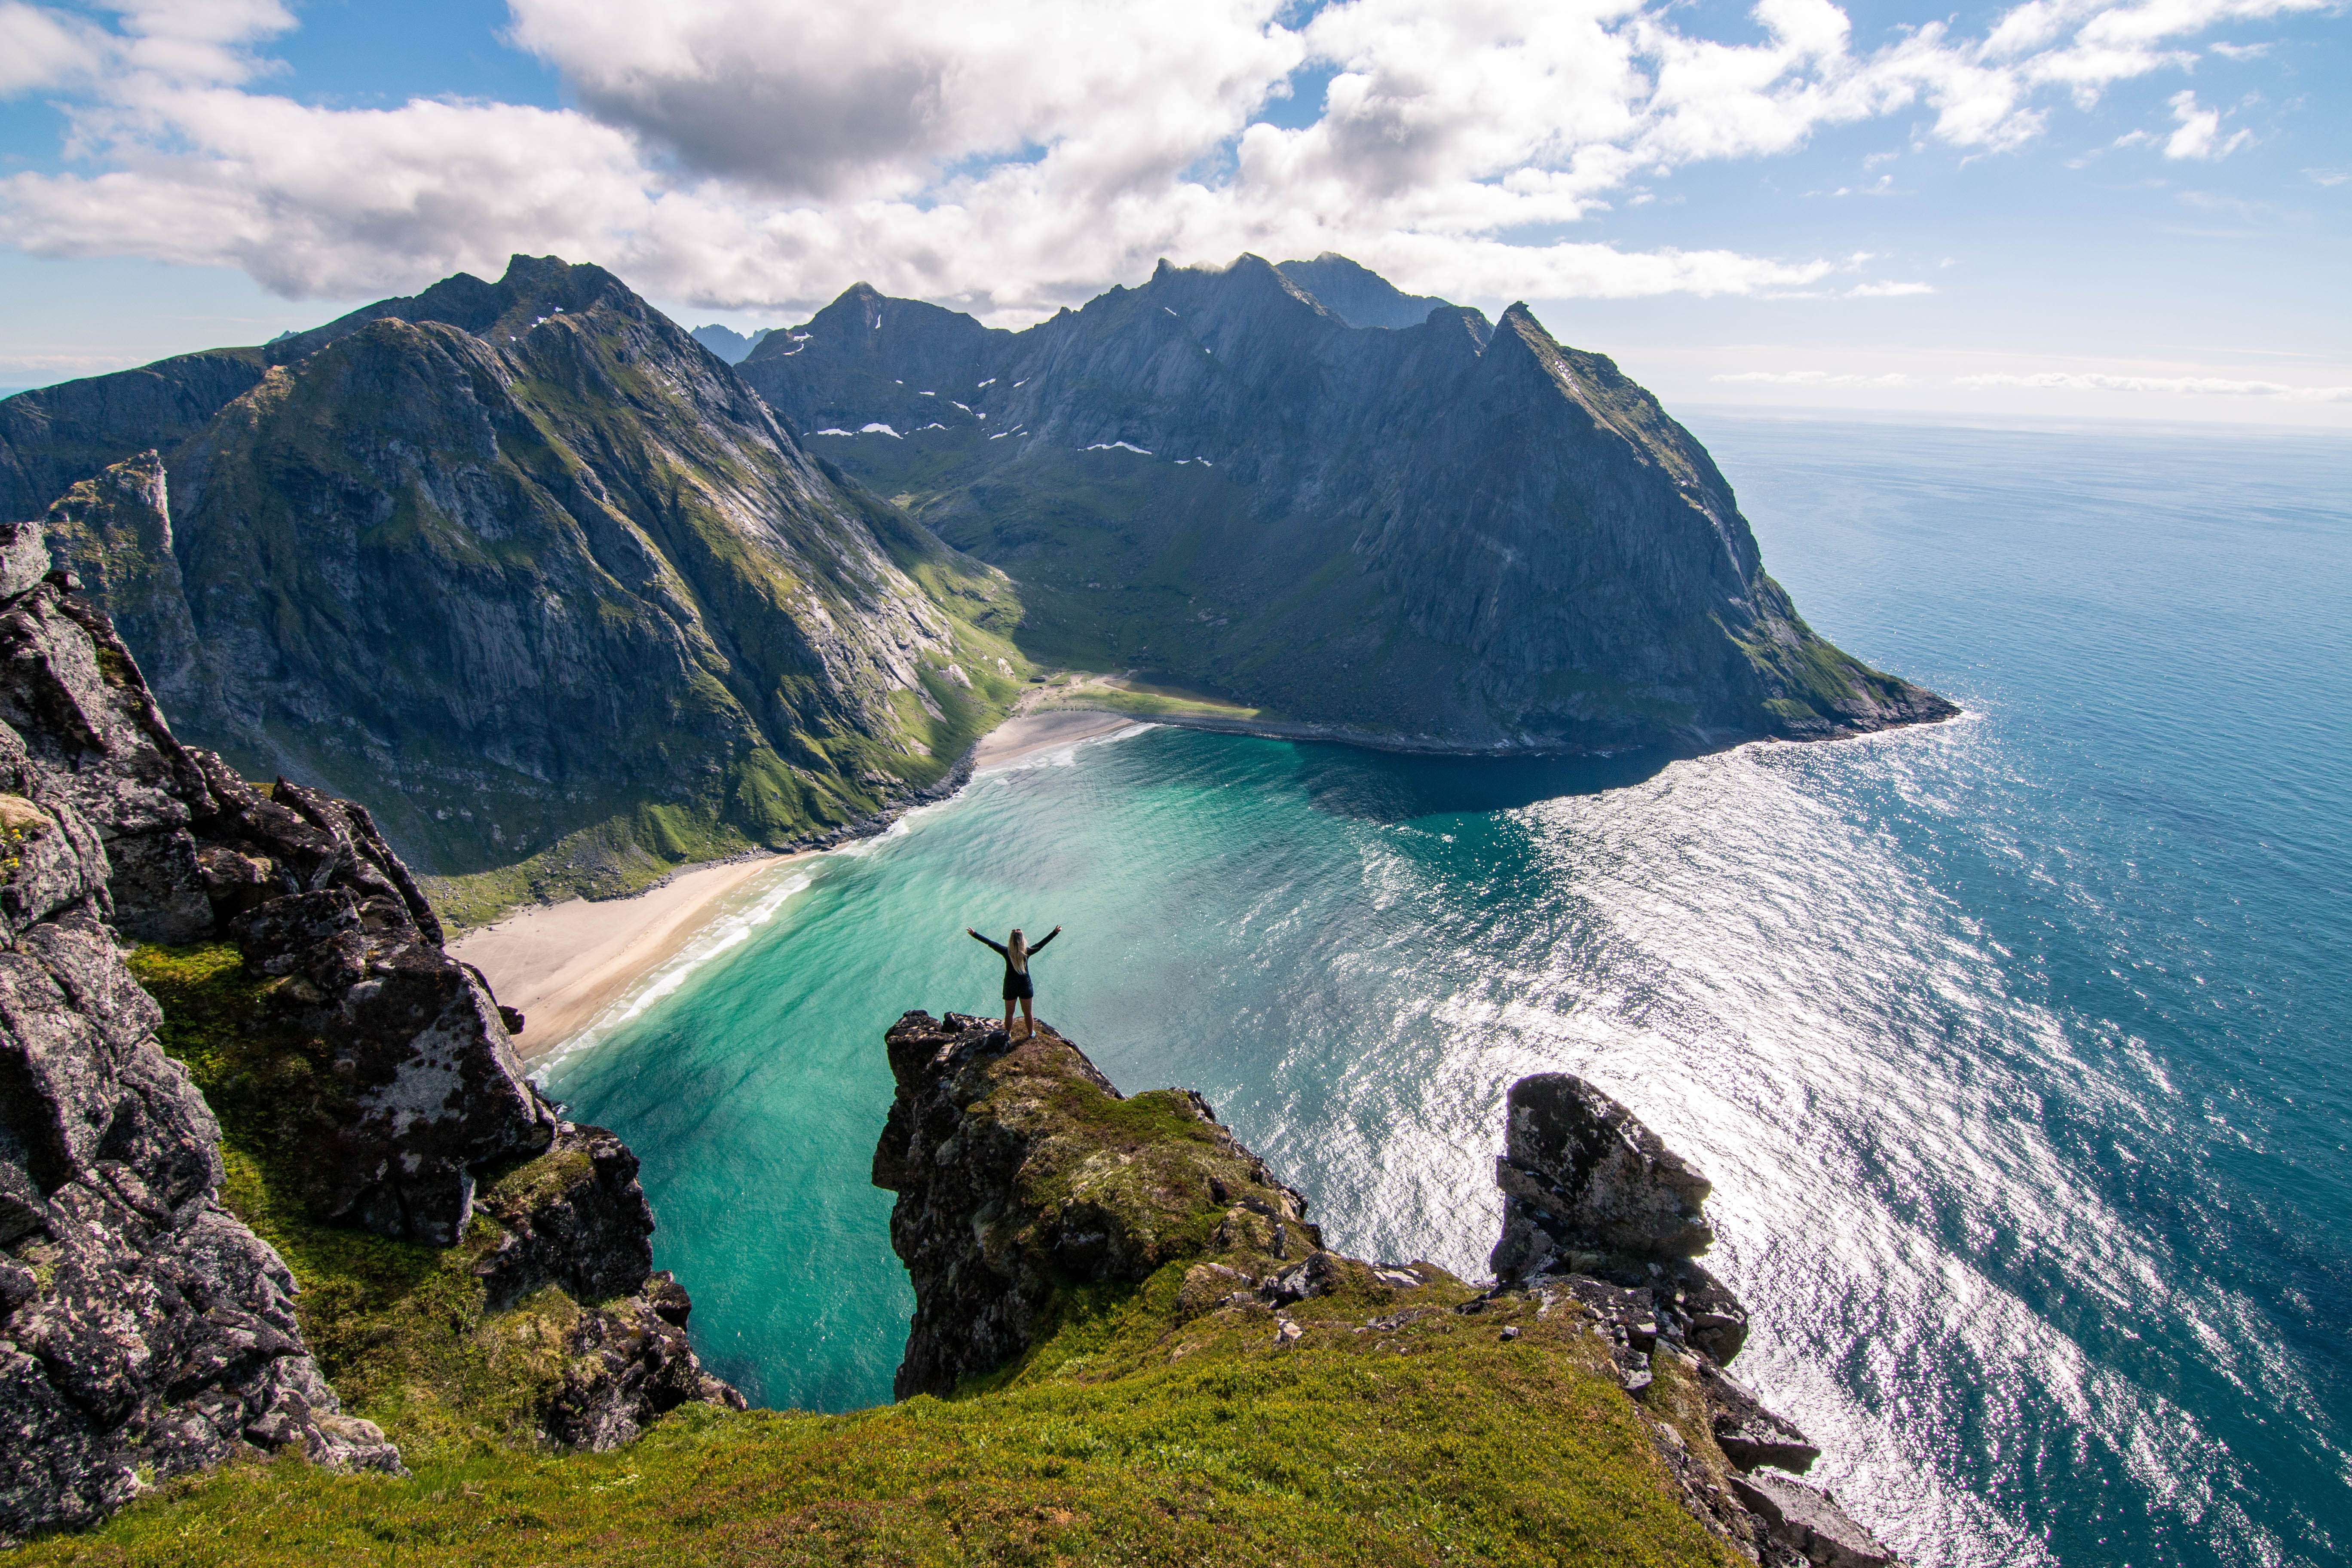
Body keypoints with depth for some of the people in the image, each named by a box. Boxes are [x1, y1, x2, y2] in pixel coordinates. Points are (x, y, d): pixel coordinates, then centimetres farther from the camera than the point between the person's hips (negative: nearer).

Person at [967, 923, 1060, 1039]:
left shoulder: (1007, 952, -17)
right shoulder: (1027, 952, -17)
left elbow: (990, 943, -13)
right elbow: (1042, 944, -12)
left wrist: (974, 934, -7)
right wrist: (1055, 933, -6)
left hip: (1010, 987, 0)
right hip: (1026, 987, 0)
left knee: (1009, 1013, 20)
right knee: (1028, 1013, 19)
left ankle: (1008, 1034, 34)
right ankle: (1031, 1033, 35)